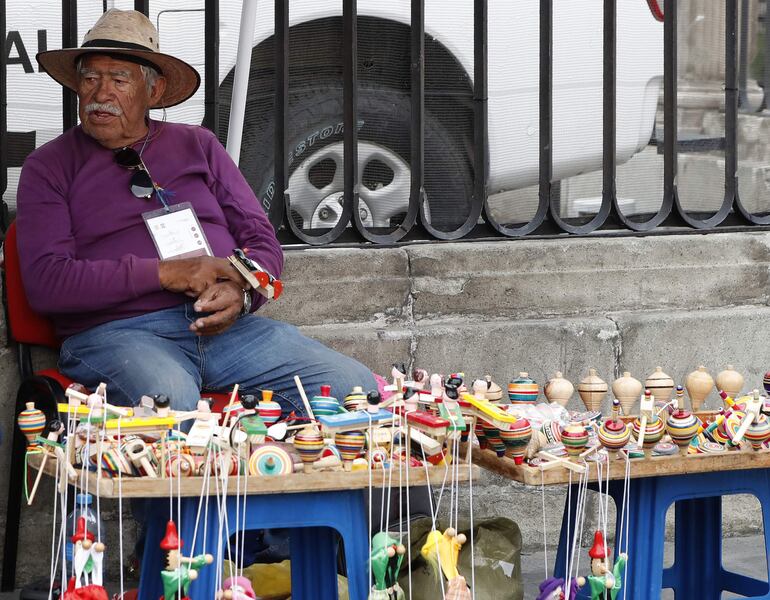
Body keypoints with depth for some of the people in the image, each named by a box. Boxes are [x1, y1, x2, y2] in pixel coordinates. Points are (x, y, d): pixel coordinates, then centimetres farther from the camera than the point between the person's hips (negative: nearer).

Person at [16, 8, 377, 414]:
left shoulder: (198, 146, 20)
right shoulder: (49, 167, 9)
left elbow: (261, 240, 18)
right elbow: (45, 281, -5)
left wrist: (240, 293, -7)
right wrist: (164, 274, -13)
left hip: (225, 324, 4)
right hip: (115, 331, -4)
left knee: (357, 387, -18)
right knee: (169, 401, -42)